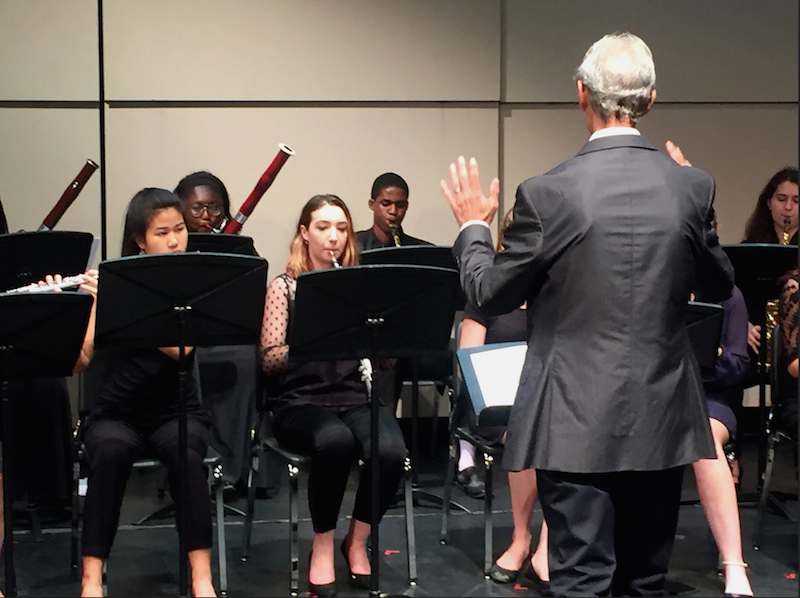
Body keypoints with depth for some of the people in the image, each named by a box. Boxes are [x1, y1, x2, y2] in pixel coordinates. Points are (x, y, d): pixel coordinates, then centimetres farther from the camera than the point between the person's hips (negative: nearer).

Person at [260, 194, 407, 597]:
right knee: (336, 441, -38)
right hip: (301, 401, -2)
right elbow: (270, 359, -6)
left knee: (391, 451, -31)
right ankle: (322, 545, -14)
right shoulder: (284, 287, 6)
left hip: (357, 396, 3)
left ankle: (357, 541, -3)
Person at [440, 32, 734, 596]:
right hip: (661, 420, 4)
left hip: (578, 422, -3)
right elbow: (720, 285, 11)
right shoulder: (692, 187, -5)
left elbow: (490, 295, -4)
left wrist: (473, 226, 14)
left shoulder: (547, 193, -15)